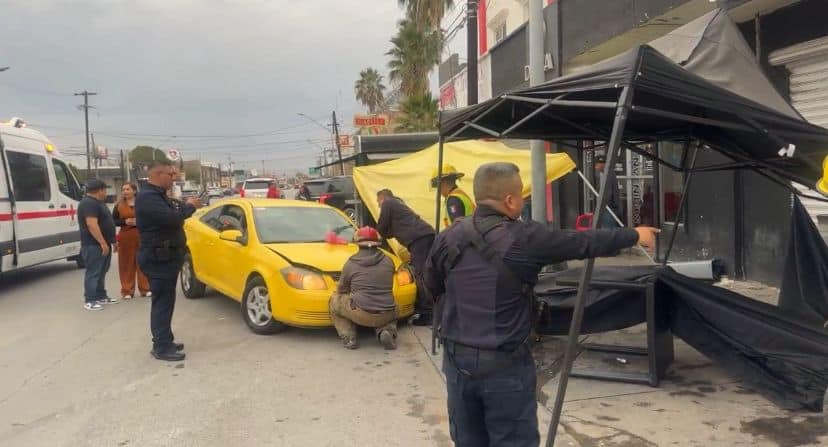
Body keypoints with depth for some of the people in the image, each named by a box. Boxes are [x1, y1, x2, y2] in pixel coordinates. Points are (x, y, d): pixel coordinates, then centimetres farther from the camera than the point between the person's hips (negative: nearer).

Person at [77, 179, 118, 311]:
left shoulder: (97, 203, 18)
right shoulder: (89, 203, -17)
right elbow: (92, 225, -25)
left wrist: (106, 242, 26)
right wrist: (103, 243, -26)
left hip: (103, 244, 11)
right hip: (94, 245, -11)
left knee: (101, 272, 15)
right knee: (93, 272, -8)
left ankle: (101, 296, 22)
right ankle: (90, 300, -5)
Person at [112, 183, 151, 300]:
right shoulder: (119, 205, 7)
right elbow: (113, 221, 7)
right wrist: (125, 222, -11)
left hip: (142, 236, -1)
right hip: (125, 237, 1)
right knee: (127, 264, 1)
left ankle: (145, 289, 11)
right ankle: (127, 290, 8)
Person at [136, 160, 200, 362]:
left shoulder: (159, 195, 17)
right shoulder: (148, 197, -19)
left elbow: (170, 215, 20)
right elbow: (171, 218, -29)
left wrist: (185, 205, 3)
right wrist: (189, 207, -13)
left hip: (166, 256, 11)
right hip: (158, 258, -11)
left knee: (166, 301, 15)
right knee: (162, 302, -7)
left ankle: (165, 341, 24)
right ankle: (161, 347, -2)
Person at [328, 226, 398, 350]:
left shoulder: (351, 263, 0)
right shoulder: (388, 261, 7)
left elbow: (342, 290, 12)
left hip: (361, 313, -3)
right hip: (385, 316, 3)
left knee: (334, 301, 20)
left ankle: (349, 338, 6)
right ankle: (387, 331, 5)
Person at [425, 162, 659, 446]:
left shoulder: (448, 238, -2)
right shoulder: (524, 239, -14)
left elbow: (433, 286, 14)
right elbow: (584, 243, -2)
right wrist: (634, 235, 13)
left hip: (457, 359, 5)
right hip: (505, 365, -5)